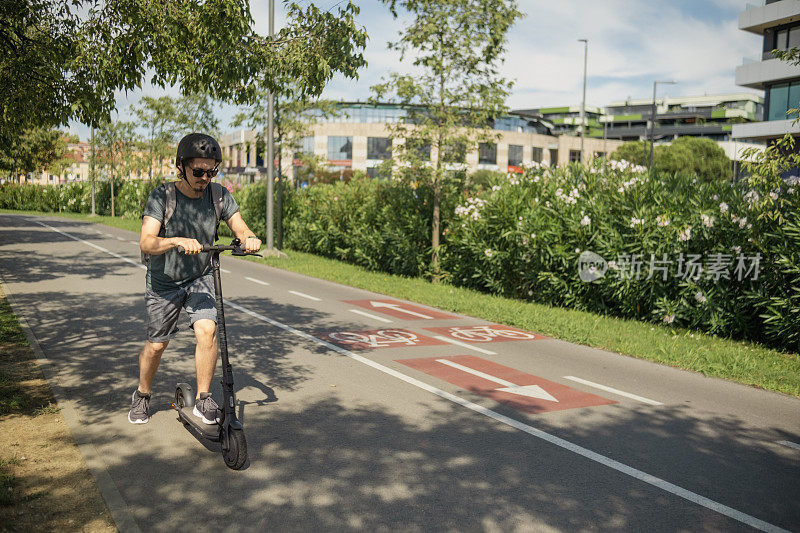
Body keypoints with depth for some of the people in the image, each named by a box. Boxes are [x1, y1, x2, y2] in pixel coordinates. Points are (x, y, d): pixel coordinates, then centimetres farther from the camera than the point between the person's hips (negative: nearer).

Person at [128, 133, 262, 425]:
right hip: (163, 281, -1)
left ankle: (203, 400, -3)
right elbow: (146, 243, -32)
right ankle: (142, 396, 37)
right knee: (156, 344, 9)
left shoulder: (219, 195, -11)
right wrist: (178, 241, -51)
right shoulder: (161, 196, -22)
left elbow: (240, 227, -14)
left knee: (207, 329, -20)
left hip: (200, 278, 2)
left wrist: (250, 238, -38)